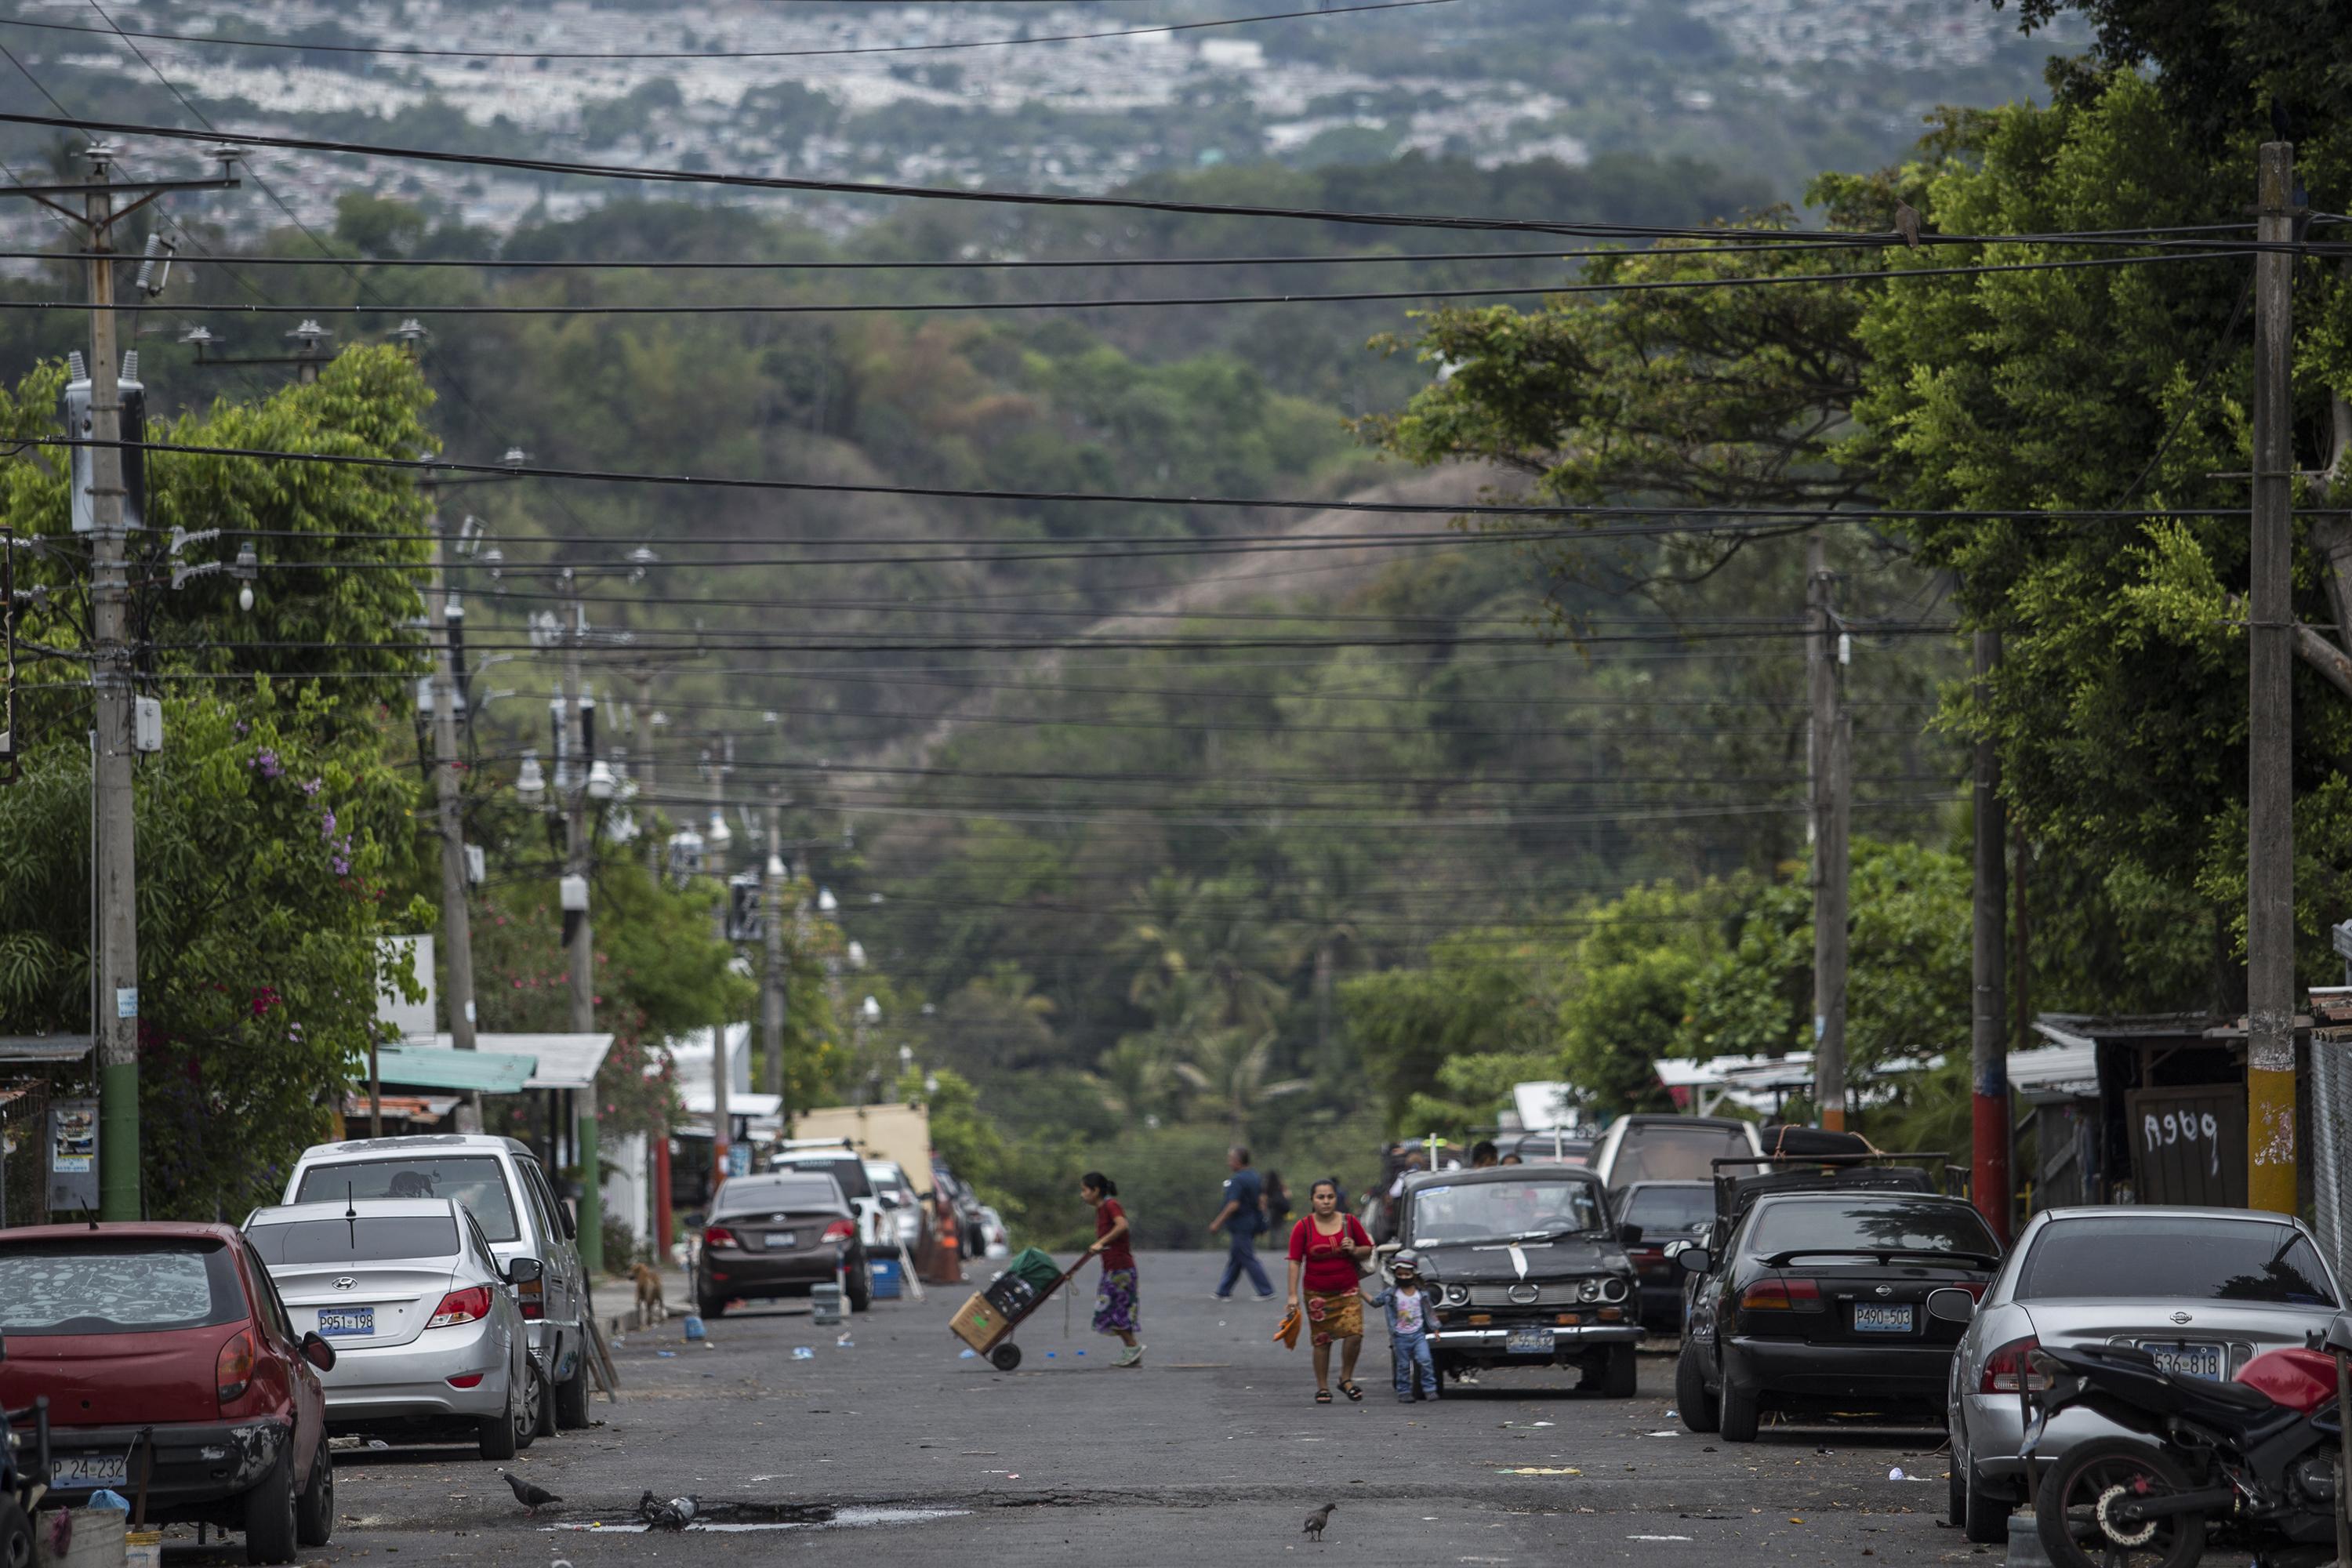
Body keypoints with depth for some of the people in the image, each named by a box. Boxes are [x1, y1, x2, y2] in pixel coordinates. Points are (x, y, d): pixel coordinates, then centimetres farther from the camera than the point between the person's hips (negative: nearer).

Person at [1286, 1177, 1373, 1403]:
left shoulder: (1349, 1222, 2)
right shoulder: (1303, 1228, -4)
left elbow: (1368, 1249, 13)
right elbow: (1295, 1262, -6)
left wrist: (1354, 1250, -11)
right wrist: (1293, 1295, -13)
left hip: (1347, 1291, 1)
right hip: (1317, 1294, -1)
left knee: (1354, 1333, -15)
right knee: (1322, 1340, 1)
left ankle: (1346, 1378, 5)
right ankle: (1322, 1387, 13)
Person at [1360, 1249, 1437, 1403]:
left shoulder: (1421, 1294, 1)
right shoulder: (1391, 1293, 0)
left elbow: (1428, 1312, 10)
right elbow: (1375, 1302, 11)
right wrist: (1361, 1292, 3)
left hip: (1418, 1334, 0)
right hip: (1400, 1336, 0)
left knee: (1425, 1360, -12)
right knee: (1403, 1366, 6)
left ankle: (1430, 1389, -4)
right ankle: (1404, 1392, 14)